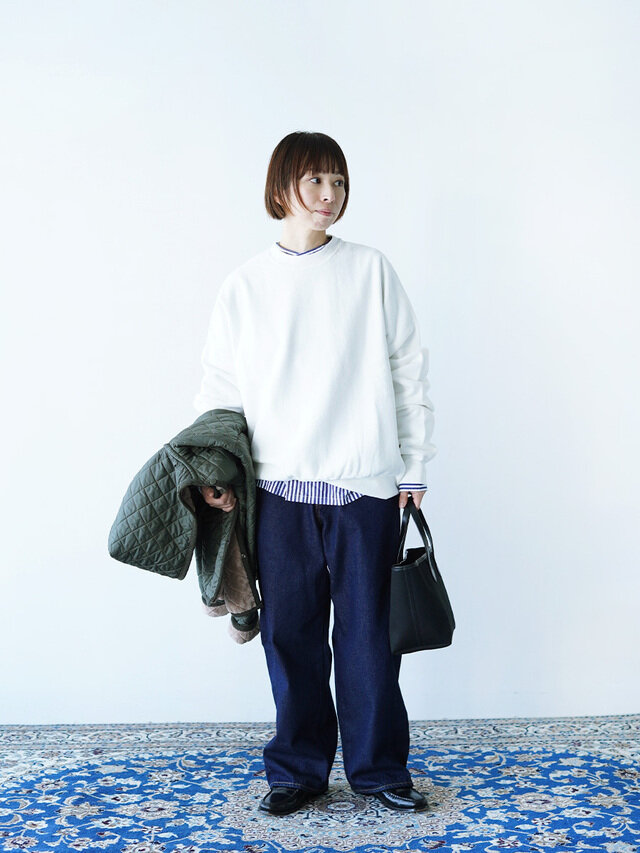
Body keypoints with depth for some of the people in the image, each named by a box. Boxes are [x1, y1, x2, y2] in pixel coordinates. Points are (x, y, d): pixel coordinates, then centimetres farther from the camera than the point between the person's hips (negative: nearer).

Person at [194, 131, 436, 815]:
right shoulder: (246, 284, 8)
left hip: (366, 483, -1)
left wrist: (414, 468, 4)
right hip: (280, 485, 1)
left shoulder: (371, 271, 6)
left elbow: (408, 372, 7)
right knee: (291, 634, 7)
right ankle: (298, 771, 22)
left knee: (367, 630, 6)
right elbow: (220, 386, 9)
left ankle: (378, 768, 22)